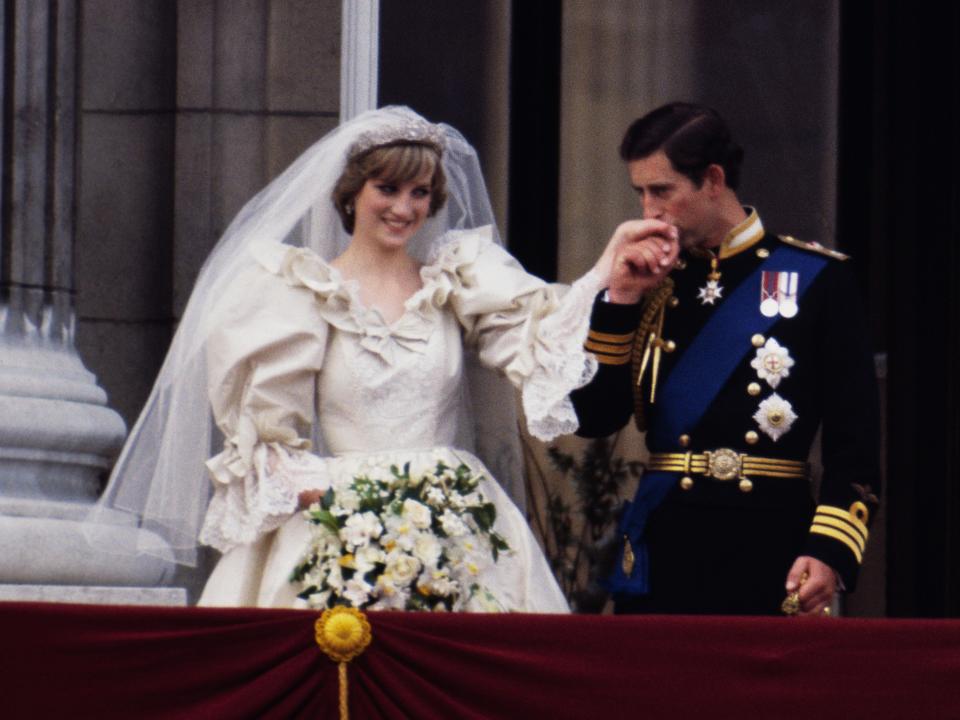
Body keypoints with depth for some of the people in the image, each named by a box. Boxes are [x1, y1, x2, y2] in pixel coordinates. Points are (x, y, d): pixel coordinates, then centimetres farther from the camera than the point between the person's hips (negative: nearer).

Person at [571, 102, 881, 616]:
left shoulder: (815, 278, 0)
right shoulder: (652, 284, 12)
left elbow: (855, 439, -3)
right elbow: (593, 417, 5)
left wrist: (830, 550, -14)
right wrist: (620, 299, -2)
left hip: (769, 554, -3)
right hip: (663, 550, 3)